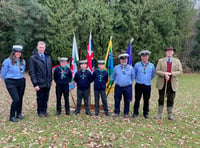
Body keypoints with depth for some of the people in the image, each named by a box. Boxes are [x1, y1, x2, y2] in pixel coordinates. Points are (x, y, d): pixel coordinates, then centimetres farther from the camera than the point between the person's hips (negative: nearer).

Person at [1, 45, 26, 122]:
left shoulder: (23, 61, 6)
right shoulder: (7, 61, -8)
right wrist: (8, 81, 12)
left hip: (21, 82, 5)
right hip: (11, 83, -5)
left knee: (20, 99, 7)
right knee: (16, 99, -12)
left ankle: (19, 114, 26)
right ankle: (12, 116, 5)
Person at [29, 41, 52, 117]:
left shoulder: (48, 57, 9)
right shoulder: (33, 58, -6)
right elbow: (32, 72, -9)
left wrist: (50, 80, 10)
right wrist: (35, 84, -14)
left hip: (47, 82, 4)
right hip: (40, 83, -4)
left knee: (46, 98, 13)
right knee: (40, 98, 9)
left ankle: (44, 111, 29)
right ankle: (40, 112, 26)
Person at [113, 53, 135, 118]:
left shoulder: (130, 68, 1)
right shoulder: (116, 67, 2)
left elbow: (132, 77, 14)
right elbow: (114, 76, 17)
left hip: (127, 87, 0)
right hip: (118, 87, 1)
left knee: (127, 101, 6)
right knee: (117, 100, 6)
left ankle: (126, 113, 20)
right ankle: (116, 112, 20)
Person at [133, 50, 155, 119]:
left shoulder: (151, 65, 4)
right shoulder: (137, 65, 1)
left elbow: (152, 75, 18)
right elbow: (134, 74, 14)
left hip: (147, 85, 1)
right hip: (138, 85, -1)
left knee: (146, 100, 7)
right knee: (137, 99, 4)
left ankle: (146, 113, 21)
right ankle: (135, 113, 16)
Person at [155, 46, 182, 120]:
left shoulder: (177, 61, 9)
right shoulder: (161, 60, 8)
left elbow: (180, 71, -1)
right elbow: (157, 71, -1)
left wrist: (170, 74, -15)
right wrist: (164, 74, -18)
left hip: (172, 83, 0)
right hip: (162, 83, 0)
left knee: (170, 99, 4)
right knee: (161, 98, 6)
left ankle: (170, 114, 14)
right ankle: (160, 114, 13)